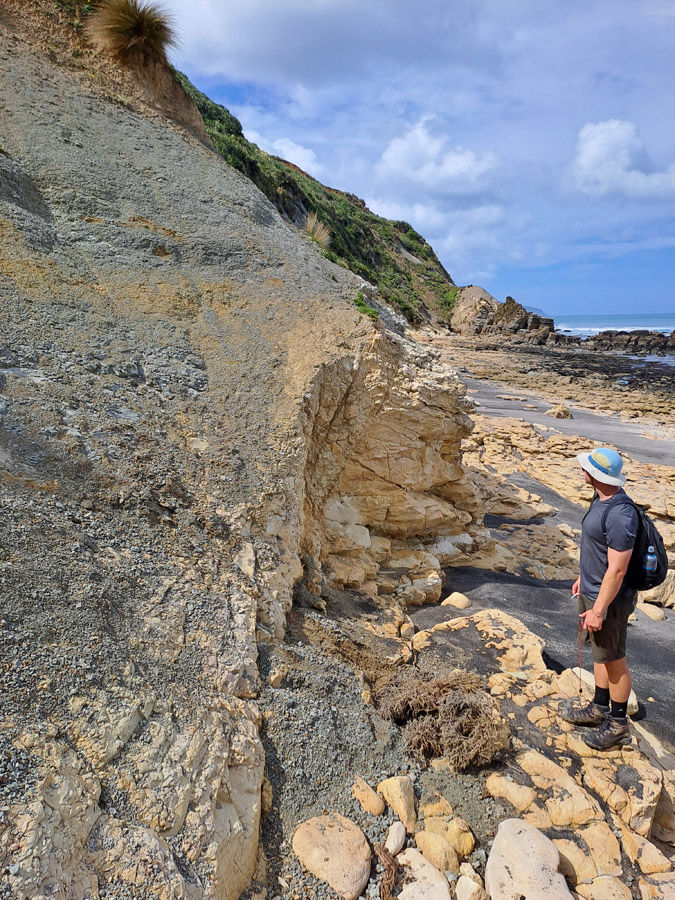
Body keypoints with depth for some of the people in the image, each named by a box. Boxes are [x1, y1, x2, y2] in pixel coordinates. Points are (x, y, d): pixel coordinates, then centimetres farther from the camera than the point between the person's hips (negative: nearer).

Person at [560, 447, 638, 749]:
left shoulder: (620, 515, -30)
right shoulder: (602, 500, 1)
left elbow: (617, 570, -27)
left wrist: (598, 611, -22)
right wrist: (584, 577, 22)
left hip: (609, 599, -9)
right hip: (591, 590, 9)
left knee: (614, 661, 9)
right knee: (600, 654, 22)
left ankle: (618, 725, 27)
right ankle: (599, 708, 40)